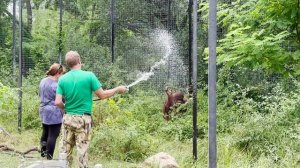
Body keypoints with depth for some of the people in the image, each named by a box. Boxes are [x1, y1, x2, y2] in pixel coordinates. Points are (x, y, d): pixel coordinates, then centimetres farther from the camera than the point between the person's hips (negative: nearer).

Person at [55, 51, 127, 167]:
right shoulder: (89, 76, -10)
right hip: (83, 119, -3)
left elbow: (58, 102, -6)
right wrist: (118, 89, 10)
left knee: (65, 149, 9)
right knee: (82, 150, 3)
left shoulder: (62, 79, -1)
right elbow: (102, 95, -5)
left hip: (67, 118, 3)